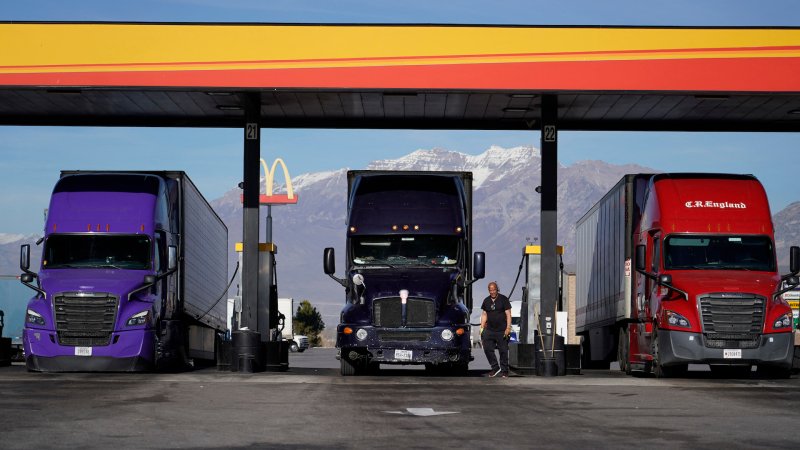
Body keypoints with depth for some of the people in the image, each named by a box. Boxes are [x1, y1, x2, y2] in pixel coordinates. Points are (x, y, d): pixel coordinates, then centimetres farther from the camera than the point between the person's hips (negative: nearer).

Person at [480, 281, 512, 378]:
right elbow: (484, 315, 18)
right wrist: (482, 328, 9)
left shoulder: (503, 299, -1)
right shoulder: (486, 301, 12)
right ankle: (495, 368, 9)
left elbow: (508, 314, -3)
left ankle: (504, 371, 6)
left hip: (502, 331, -4)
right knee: (487, 349, -3)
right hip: (489, 330, 4)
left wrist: (508, 328, -11)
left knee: (503, 351, -1)